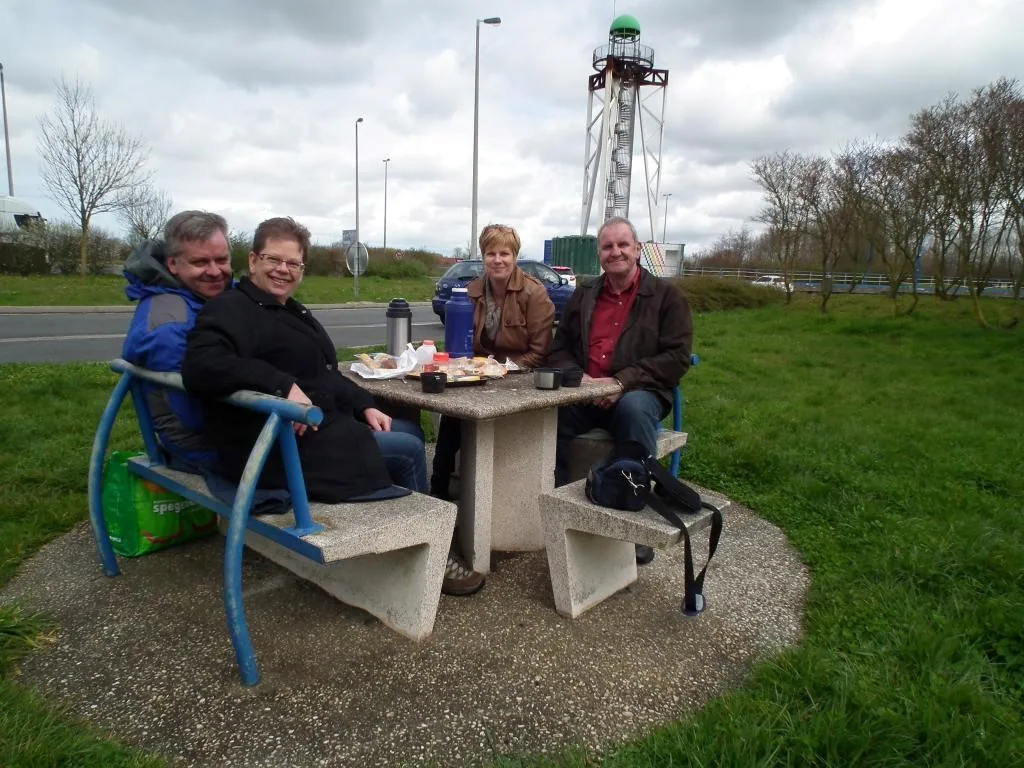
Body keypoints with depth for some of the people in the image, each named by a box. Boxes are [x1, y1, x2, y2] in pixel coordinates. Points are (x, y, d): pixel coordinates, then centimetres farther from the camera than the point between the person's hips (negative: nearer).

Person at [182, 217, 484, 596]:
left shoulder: (292, 311, 18)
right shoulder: (231, 309, -12)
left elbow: (327, 374, 21)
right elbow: (200, 366, -31)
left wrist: (364, 406, 6)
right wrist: (283, 384, -36)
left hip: (324, 426, 10)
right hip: (282, 445, -10)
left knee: (409, 430, 10)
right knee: (408, 451, -11)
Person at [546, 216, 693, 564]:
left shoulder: (666, 295, 5)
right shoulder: (583, 295, 17)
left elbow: (677, 357, -5)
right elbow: (559, 349, 15)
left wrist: (622, 382, -18)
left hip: (639, 394, -2)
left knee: (634, 408, -37)